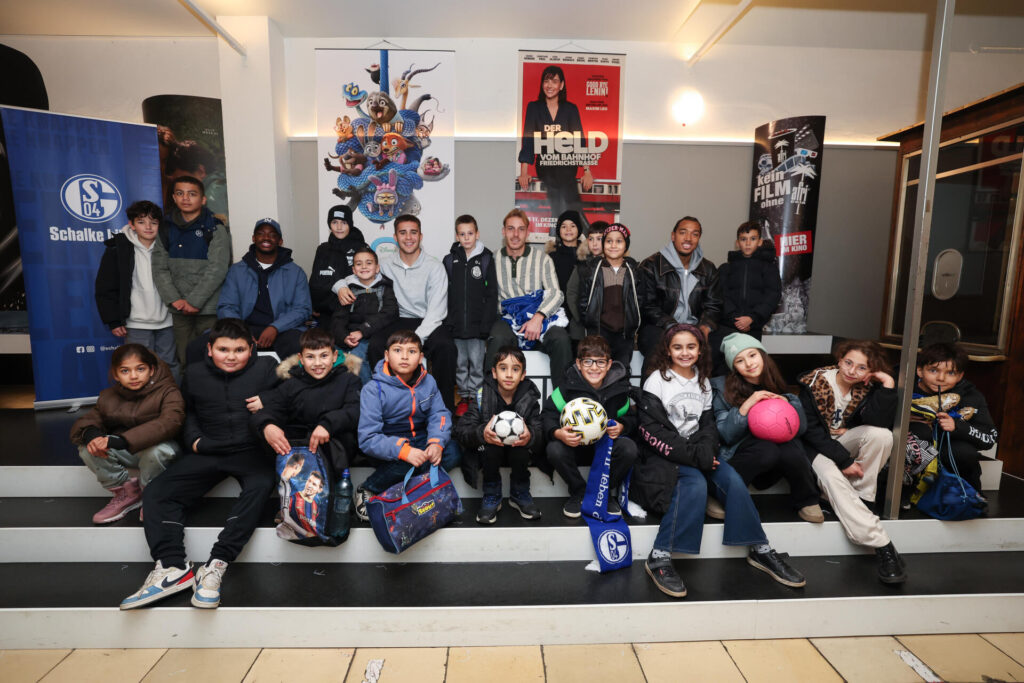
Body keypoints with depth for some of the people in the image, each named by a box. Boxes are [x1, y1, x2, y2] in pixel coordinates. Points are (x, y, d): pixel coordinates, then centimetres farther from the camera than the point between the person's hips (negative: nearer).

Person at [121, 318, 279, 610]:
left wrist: (267, 403, -14)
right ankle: (172, 567, -23)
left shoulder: (265, 368, 1)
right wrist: (193, 439, 8)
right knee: (155, 492, -14)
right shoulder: (195, 373, 10)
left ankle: (215, 567, -33)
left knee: (261, 485, -35)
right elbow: (186, 410, 24)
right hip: (207, 452, 4)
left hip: (250, 451, -4)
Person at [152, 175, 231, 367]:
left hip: (209, 309, -3)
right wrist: (174, 299, -8)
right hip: (179, 311, 4)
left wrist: (194, 300, -14)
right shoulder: (166, 228, 11)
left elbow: (217, 270, -10)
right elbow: (159, 268, 5)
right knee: (184, 362, 7)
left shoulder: (215, 228, -1)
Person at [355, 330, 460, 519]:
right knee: (405, 462, -34)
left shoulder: (428, 382, -2)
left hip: (419, 440, 5)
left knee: (452, 452, -20)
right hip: (388, 446, -4)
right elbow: (367, 439, -21)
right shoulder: (374, 389, -17)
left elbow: (439, 414, -3)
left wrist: (436, 442, -26)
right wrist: (403, 451, -36)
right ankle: (366, 490, -7)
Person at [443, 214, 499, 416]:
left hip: (477, 324, -2)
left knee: (476, 362, 2)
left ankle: (475, 397, 15)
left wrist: (487, 322, -8)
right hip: (455, 324, 2)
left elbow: (492, 294, -1)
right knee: (459, 363, 10)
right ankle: (464, 396, 23)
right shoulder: (449, 260, 6)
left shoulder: (486, 259, 1)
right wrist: (446, 321, -1)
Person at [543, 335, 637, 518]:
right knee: (554, 450, -33)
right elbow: (548, 414, -12)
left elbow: (630, 416, 7)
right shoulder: (568, 387, -14)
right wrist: (558, 433, -33)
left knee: (629, 449, -28)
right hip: (574, 443, -1)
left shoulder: (618, 388, -6)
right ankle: (579, 492, -1)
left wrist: (621, 426, -16)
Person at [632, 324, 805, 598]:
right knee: (696, 484, -31)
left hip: (697, 451, 5)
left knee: (732, 479, -19)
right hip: (665, 454, -5)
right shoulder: (657, 380, -6)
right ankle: (659, 558, -28)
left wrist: (706, 450, -12)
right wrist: (693, 454, -17)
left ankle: (760, 550, -4)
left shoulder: (703, 382, 13)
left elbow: (708, 424, 10)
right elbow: (651, 430, -14)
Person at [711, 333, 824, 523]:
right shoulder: (724, 389, -5)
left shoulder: (776, 386, 5)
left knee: (791, 450, -30)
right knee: (766, 448, -34)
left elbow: (802, 428, 5)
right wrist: (747, 405, -23)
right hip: (741, 454, -3)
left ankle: (805, 500, -3)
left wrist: (786, 403, -13)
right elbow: (726, 435, -12)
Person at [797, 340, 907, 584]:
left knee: (882, 435, -25)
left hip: (845, 441, 4)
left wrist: (888, 386, -28)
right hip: (815, 446, -4)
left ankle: (861, 498, -13)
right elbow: (810, 430, -17)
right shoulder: (814, 383, -14)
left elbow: (881, 424, -23)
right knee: (831, 477, -33)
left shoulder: (868, 388, -5)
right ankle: (883, 546, -34)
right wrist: (843, 460, -21)